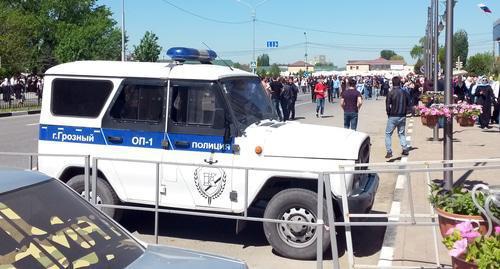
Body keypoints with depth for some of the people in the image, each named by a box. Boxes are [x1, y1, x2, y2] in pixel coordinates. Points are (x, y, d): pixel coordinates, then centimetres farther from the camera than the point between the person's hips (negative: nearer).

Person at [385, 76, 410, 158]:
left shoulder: (391, 93, -11)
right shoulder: (405, 93, 2)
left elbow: (387, 105, -11)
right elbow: (408, 105, 10)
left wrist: (389, 113, 4)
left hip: (393, 117, -4)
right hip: (402, 117, 4)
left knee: (388, 133, 4)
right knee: (401, 133, 18)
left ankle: (389, 152, -4)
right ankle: (405, 149, 10)